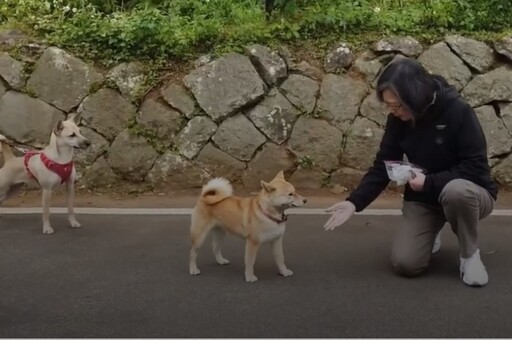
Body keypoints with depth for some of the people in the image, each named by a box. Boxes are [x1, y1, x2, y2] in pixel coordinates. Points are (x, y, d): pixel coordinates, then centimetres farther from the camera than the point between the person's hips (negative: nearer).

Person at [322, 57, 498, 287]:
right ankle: (431, 232, 21)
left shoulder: (458, 112, -24)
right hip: (422, 199, 4)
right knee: (405, 263, -14)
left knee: (455, 191, -41)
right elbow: (382, 166, -6)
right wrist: (354, 202, -18)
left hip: (469, 193, -4)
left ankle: (470, 254, -12)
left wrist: (430, 182, -31)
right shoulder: (398, 119, -9)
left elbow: (476, 167, -23)